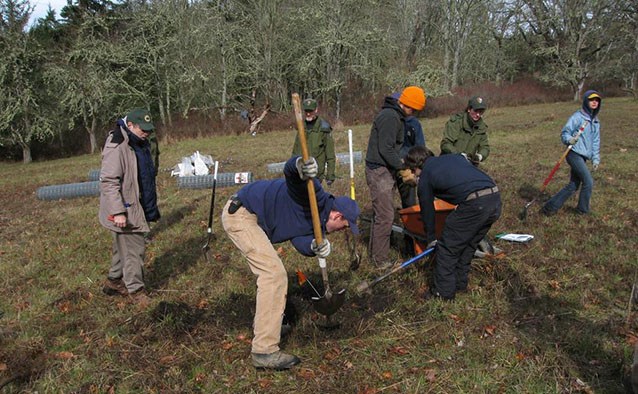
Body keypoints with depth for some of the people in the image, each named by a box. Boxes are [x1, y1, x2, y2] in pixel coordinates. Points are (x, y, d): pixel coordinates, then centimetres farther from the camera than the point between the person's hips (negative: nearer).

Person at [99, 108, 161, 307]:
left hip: (138, 207, 9)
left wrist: (152, 206, 25)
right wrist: (117, 212, -27)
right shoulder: (116, 147, -21)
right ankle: (135, 289, 10)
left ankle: (114, 281, 34)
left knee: (123, 246, 19)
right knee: (134, 249, -3)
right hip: (125, 211, -9)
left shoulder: (141, 144, 10)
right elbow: (108, 181, -24)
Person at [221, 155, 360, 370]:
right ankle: (265, 351, -12)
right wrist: (300, 166, -56)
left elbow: (299, 241, -7)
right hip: (240, 214, -11)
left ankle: (264, 322, 47)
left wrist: (316, 246, -28)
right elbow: (290, 171, -33)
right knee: (274, 274, -15)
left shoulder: (317, 220, 11)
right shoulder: (316, 198, -17)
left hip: (250, 217, 11)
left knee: (268, 271, 26)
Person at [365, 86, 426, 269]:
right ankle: (381, 260, -1)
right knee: (385, 216, -8)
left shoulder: (396, 116, 16)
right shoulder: (390, 117, -18)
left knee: (381, 214, 16)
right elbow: (385, 149, -23)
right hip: (379, 171, -11)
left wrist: (401, 162, 10)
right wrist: (403, 170, -19)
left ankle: (375, 253, 26)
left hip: (385, 170, 11)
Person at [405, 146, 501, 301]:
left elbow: (427, 211, 19)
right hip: (496, 199, 8)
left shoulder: (425, 177, 10)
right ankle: (460, 283, 38)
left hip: (474, 204, -7)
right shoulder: (455, 157, 26)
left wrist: (431, 239, 34)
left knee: (447, 247, 11)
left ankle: (443, 291, 21)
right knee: (468, 245, 26)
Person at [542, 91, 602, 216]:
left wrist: (596, 158, 15)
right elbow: (564, 133, -7)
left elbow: (596, 141, 20)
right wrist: (569, 140, -28)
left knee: (573, 186, 6)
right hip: (574, 154, -8)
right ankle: (583, 209, 9)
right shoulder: (577, 117, -8)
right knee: (588, 182, -10)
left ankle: (550, 207, 12)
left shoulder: (595, 121, 15)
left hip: (583, 157, 8)